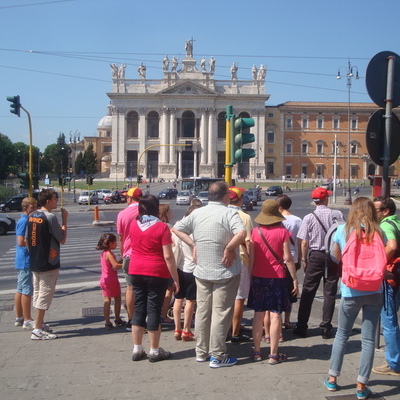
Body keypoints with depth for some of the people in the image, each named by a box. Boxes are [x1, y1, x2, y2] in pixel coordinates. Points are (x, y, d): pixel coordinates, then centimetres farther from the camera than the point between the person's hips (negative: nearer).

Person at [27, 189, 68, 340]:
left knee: (38, 294, 17)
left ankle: (39, 323, 28)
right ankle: (37, 330, -1)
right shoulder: (50, 217, -16)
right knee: (45, 295, -3)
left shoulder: (32, 216, 8)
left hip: (34, 263, 8)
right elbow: (62, 240, -11)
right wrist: (64, 220, -6)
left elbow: (27, 239, 13)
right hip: (48, 264, -8)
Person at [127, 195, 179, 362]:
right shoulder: (162, 227, -12)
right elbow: (168, 256, -14)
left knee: (139, 309, 12)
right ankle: (154, 351, 12)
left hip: (136, 272, 5)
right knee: (154, 310, 3)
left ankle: (137, 349, 18)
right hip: (156, 273, -5)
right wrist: (175, 278, -8)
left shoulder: (133, 225, 3)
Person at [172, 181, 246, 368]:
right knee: (221, 313, 2)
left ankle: (201, 352, 24)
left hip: (202, 271, 6)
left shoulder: (197, 213, 4)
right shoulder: (228, 213, -14)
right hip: (225, 272, -5)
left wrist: (193, 244, 5)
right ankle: (217, 356, 7)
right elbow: (241, 233, -31)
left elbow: (176, 228, 9)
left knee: (202, 311, 14)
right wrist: (228, 249, -18)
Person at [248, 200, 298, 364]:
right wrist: (295, 279, 0)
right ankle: (273, 355, 6)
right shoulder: (283, 232, -7)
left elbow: (251, 258, 0)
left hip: (258, 277, 3)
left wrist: (249, 276, 10)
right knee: (275, 315, 2)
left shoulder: (255, 232, -1)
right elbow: (288, 258, -7)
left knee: (258, 314, 11)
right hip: (277, 277, -2)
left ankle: (257, 351, 17)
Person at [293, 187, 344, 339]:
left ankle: (301, 327, 11)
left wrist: (304, 260, 5)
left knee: (308, 292, 7)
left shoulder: (309, 218, -7)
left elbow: (304, 242, -7)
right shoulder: (338, 215, -4)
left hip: (315, 256, -1)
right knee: (330, 292, 8)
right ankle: (326, 328, 11)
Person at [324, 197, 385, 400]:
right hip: (374, 292, 0)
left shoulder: (342, 230, -1)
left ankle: (332, 379, 24)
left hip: (350, 292, 0)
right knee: (368, 339, 6)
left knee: (341, 335, 16)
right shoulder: (378, 233, -2)